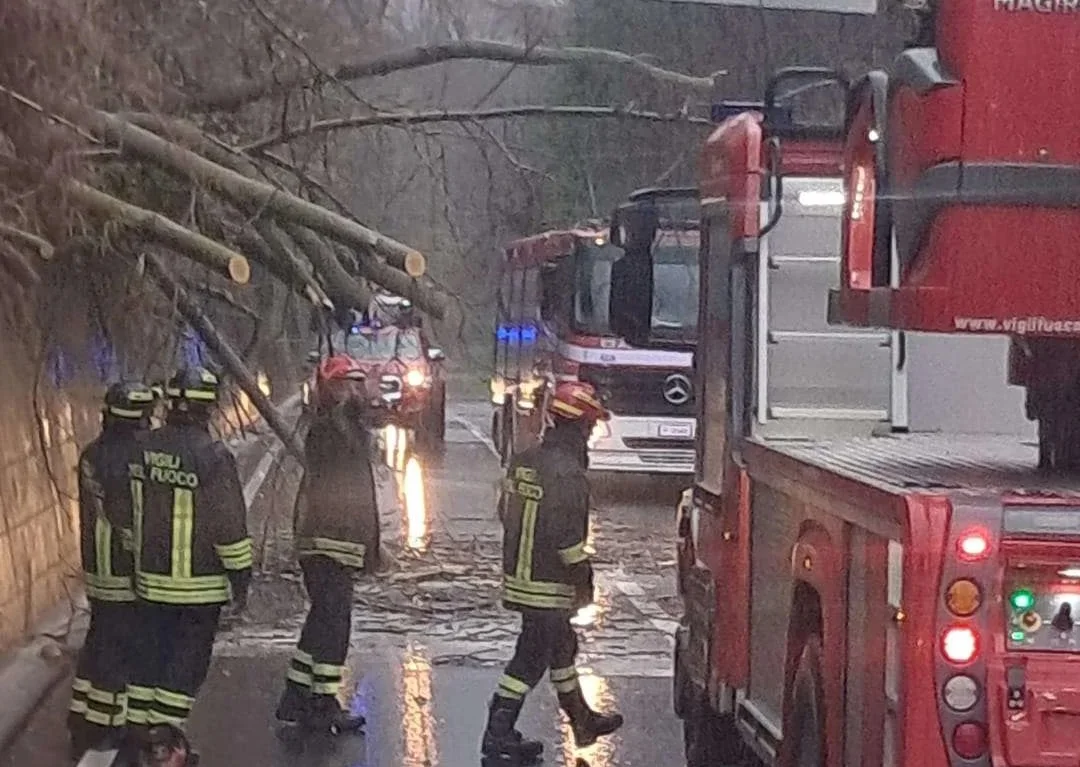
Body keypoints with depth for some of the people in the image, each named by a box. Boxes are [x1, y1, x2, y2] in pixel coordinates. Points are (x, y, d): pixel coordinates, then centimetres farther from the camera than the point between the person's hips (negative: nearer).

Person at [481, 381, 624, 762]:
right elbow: (566, 534, -24)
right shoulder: (567, 473, -21)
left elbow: (506, 512, 16)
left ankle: (582, 719, 36)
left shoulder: (523, 461, 7)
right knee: (532, 659, -2)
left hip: (518, 572, 10)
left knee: (561, 646, 22)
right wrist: (582, 575, -13)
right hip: (548, 585, -10)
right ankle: (498, 736, 0)